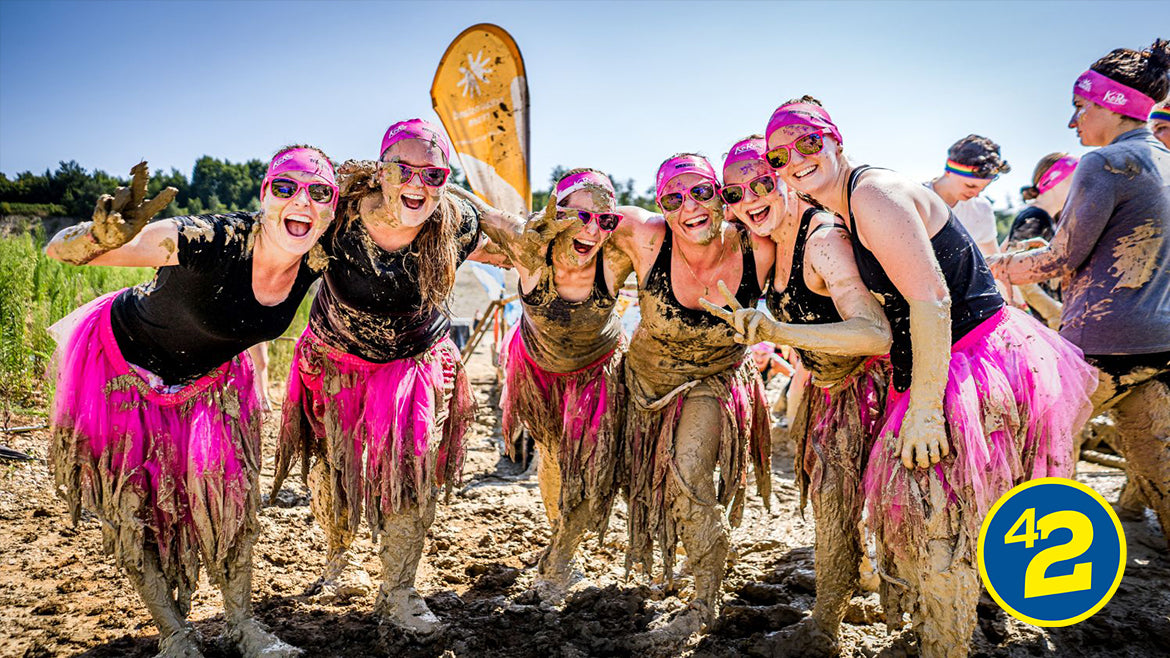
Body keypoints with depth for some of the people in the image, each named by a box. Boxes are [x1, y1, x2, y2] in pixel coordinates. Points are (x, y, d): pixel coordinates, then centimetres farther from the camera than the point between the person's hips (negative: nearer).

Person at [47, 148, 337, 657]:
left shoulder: (318, 261, -22)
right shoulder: (210, 241, -39)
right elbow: (59, 251, -38)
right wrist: (104, 237, -60)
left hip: (209, 375, 4)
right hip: (122, 361, -3)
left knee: (228, 492, 1)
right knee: (136, 503, 2)